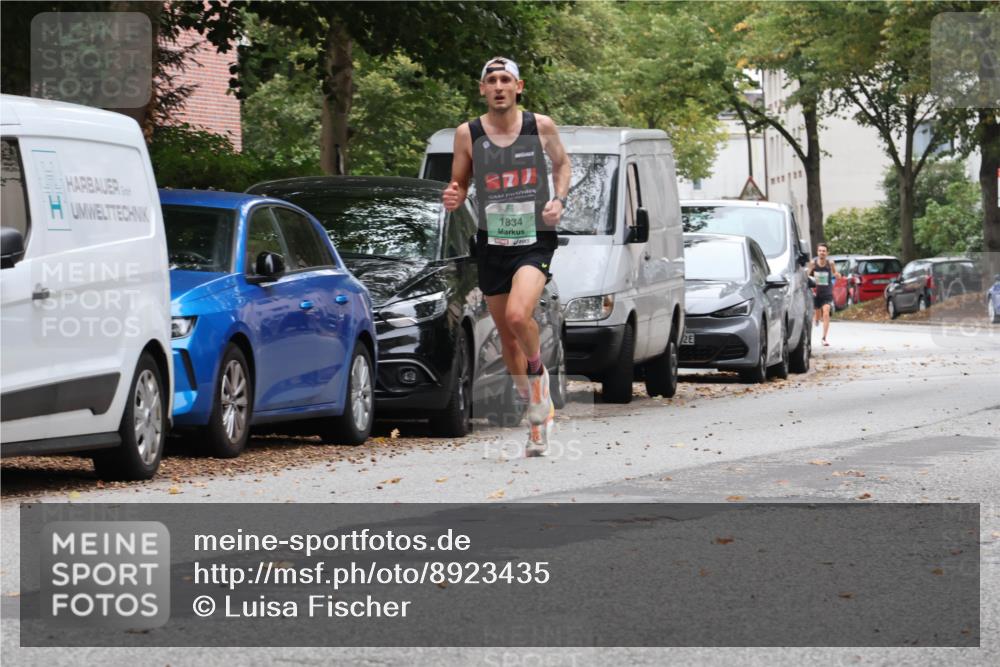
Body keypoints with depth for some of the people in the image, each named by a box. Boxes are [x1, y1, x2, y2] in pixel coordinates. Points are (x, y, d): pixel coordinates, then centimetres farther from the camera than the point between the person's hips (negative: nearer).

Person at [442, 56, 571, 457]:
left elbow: (561, 163, 16)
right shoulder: (468, 134, -1)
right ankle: (537, 412, 25)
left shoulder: (541, 127, -2)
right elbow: (459, 183, 9)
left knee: (518, 315, -27)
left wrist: (559, 201, -2)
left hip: (535, 241, -3)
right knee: (506, 335, 8)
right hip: (492, 243, 3)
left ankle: (538, 373, 4)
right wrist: (453, 199, -14)